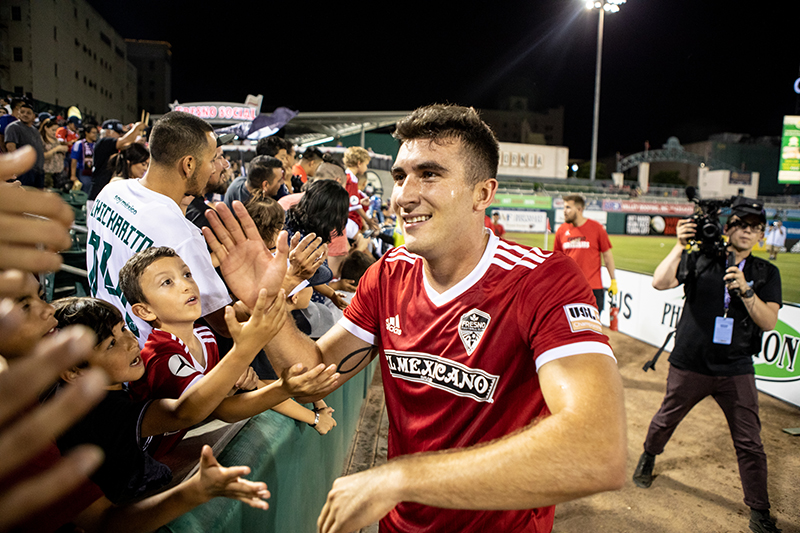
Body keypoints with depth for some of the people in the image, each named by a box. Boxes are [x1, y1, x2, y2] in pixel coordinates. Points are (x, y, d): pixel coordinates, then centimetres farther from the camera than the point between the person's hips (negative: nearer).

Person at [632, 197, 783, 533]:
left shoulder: (766, 273, 3)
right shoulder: (700, 259, -2)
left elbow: (769, 322, -7)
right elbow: (660, 283, -17)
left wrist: (744, 290, -21)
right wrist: (680, 246, -24)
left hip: (736, 370, 1)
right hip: (689, 365, -1)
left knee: (749, 442, 3)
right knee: (666, 419, 17)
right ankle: (648, 457, 46)